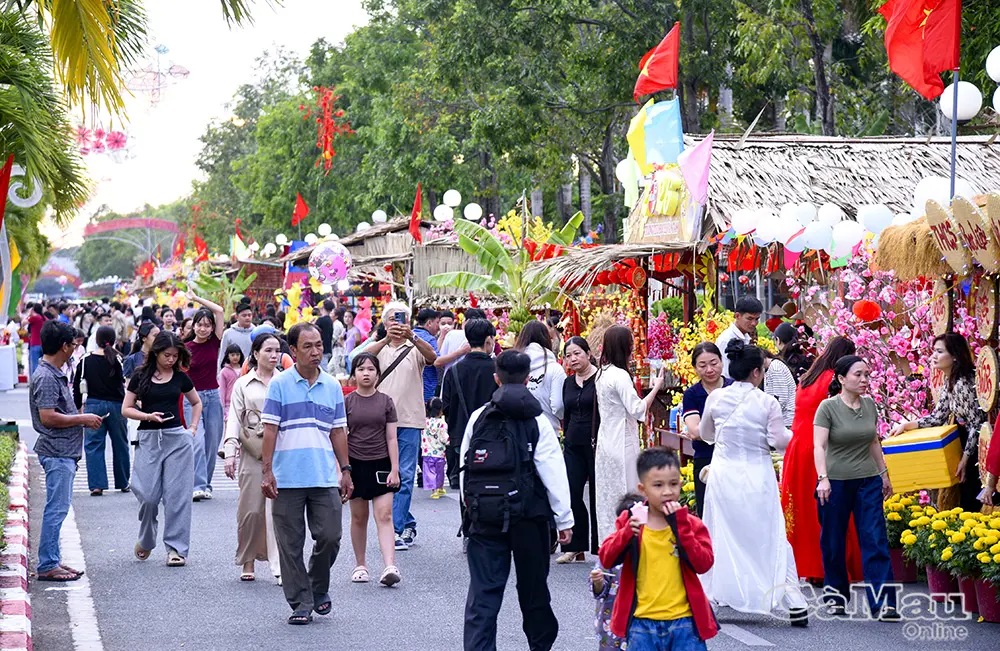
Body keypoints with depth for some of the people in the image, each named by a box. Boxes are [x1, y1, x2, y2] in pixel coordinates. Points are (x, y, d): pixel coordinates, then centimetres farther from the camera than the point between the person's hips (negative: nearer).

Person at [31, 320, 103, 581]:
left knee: (59, 507, 14)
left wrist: (82, 419, 13)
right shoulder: (46, 378, -18)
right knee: (57, 508, -7)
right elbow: (48, 417, -24)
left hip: (63, 452, 11)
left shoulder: (55, 374, 14)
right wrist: (83, 419, -16)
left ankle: (52, 560, 20)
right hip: (57, 452, -11)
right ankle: (46, 566, -3)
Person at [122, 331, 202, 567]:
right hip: (148, 439, -1)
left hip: (177, 439, 1)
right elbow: (126, 409, 5)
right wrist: (148, 416, -11)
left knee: (177, 495, -3)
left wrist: (192, 428, 11)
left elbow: (196, 403, 23)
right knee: (148, 495, -4)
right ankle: (146, 541, 21)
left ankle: (176, 548, 3)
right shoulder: (141, 377, 4)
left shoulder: (180, 377, 8)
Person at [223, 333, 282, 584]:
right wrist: (230, 452, -5)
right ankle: (248, 562, 17)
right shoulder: (243, 384, 10)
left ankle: (280, 567, -10)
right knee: (251, 509, 0)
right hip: (252, 451, 0)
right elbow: (234, 420, 5)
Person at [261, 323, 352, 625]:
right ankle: (300, 603, 12)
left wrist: (345, 470, 11)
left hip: (325, 478, 3)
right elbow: (270, 429, -3)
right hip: (288, 479, -2)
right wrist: (267, 472, -8)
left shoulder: (333, 386, 10)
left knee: (329, 537, -2)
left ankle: (319, 588, 23)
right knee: (291, 544, 2)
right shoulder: (280, 384, -1)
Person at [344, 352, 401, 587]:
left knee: (384, 516, -9)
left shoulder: (385, 402, 4)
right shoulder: (347, 402, 2)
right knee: (359, 517, 8)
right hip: (356, 464, 0)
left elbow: (391, 438, 4)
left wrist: (394, 469, -2)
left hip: (381, 463, 0)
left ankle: (389, 567, -18)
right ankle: (360, 565, 20)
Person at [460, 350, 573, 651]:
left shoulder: (478, 418, 3)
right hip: (529, 516, -1)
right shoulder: (537, 421, -4)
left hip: (484, 515, 1)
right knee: (533, 587, 15)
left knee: (483, 591, 3)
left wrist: (471, 505, 18)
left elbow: (465, 466, 7)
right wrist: (564, 519, -3)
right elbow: (553, 472, -7)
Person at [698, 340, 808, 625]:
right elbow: (779, 441, -7)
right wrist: (789, 433, 14)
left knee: (721, 536, 13)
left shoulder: (716, 398, -2)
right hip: (757, 476, -2)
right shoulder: (767, 402, -10)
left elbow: (705, 434, 11)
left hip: (723, 474, 2)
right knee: (770, 538, 6)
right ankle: (794, 604, 7)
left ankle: (706, 598, 16)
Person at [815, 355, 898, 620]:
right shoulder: (828, 407, -9)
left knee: (876, 541, -5)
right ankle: (836, 594, 25)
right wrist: (823, 478, -28)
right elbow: (819, 446, -16)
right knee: (833, 542, 7)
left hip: (868, 481, 4)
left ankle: (882, 603, -7)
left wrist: (884, 473, 21)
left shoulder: (870, 405, 6)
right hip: (836, 481, -4)